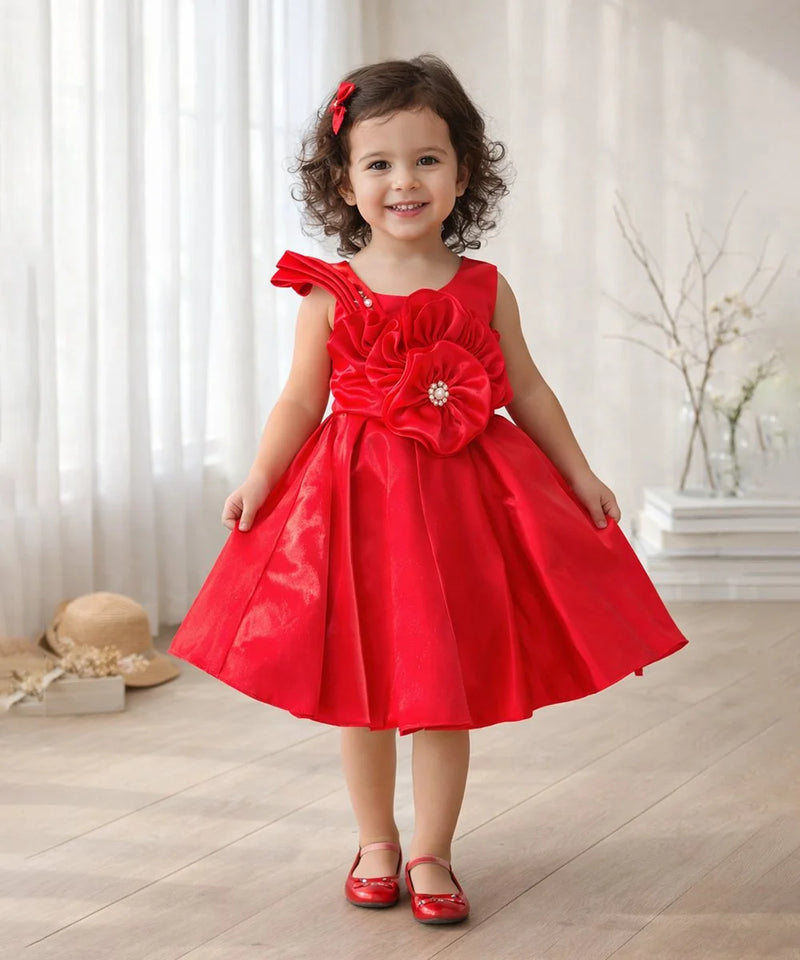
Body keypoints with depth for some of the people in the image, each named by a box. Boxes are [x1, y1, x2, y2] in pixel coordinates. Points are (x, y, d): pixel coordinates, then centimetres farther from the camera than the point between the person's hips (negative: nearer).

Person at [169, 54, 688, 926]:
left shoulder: (483, 289, 1)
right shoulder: (330, 293, -2)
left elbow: (527, 392, 9)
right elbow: (301, 401, -1)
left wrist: (581, 476, 9)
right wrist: (260, 476, -12)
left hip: (462, 495, 0)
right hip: (356, 495, 0)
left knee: (445, 687, 4)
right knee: (359, 684, 9)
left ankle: (430, 854, 17)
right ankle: (375, 844, 27)